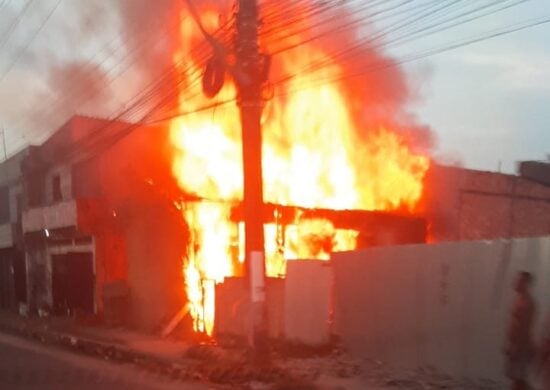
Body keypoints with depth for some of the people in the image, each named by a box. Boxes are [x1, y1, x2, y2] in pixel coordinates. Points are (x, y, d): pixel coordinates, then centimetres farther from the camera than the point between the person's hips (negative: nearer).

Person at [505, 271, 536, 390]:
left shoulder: (527, 302, -18)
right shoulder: (520, 298, 10)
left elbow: (526, 327, -21)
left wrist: (517, 347, -21)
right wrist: (510, 344, 19)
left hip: (520, 345, -9)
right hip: (515, 343, 9)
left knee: (518, 378, -2)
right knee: (516, 377, 14)